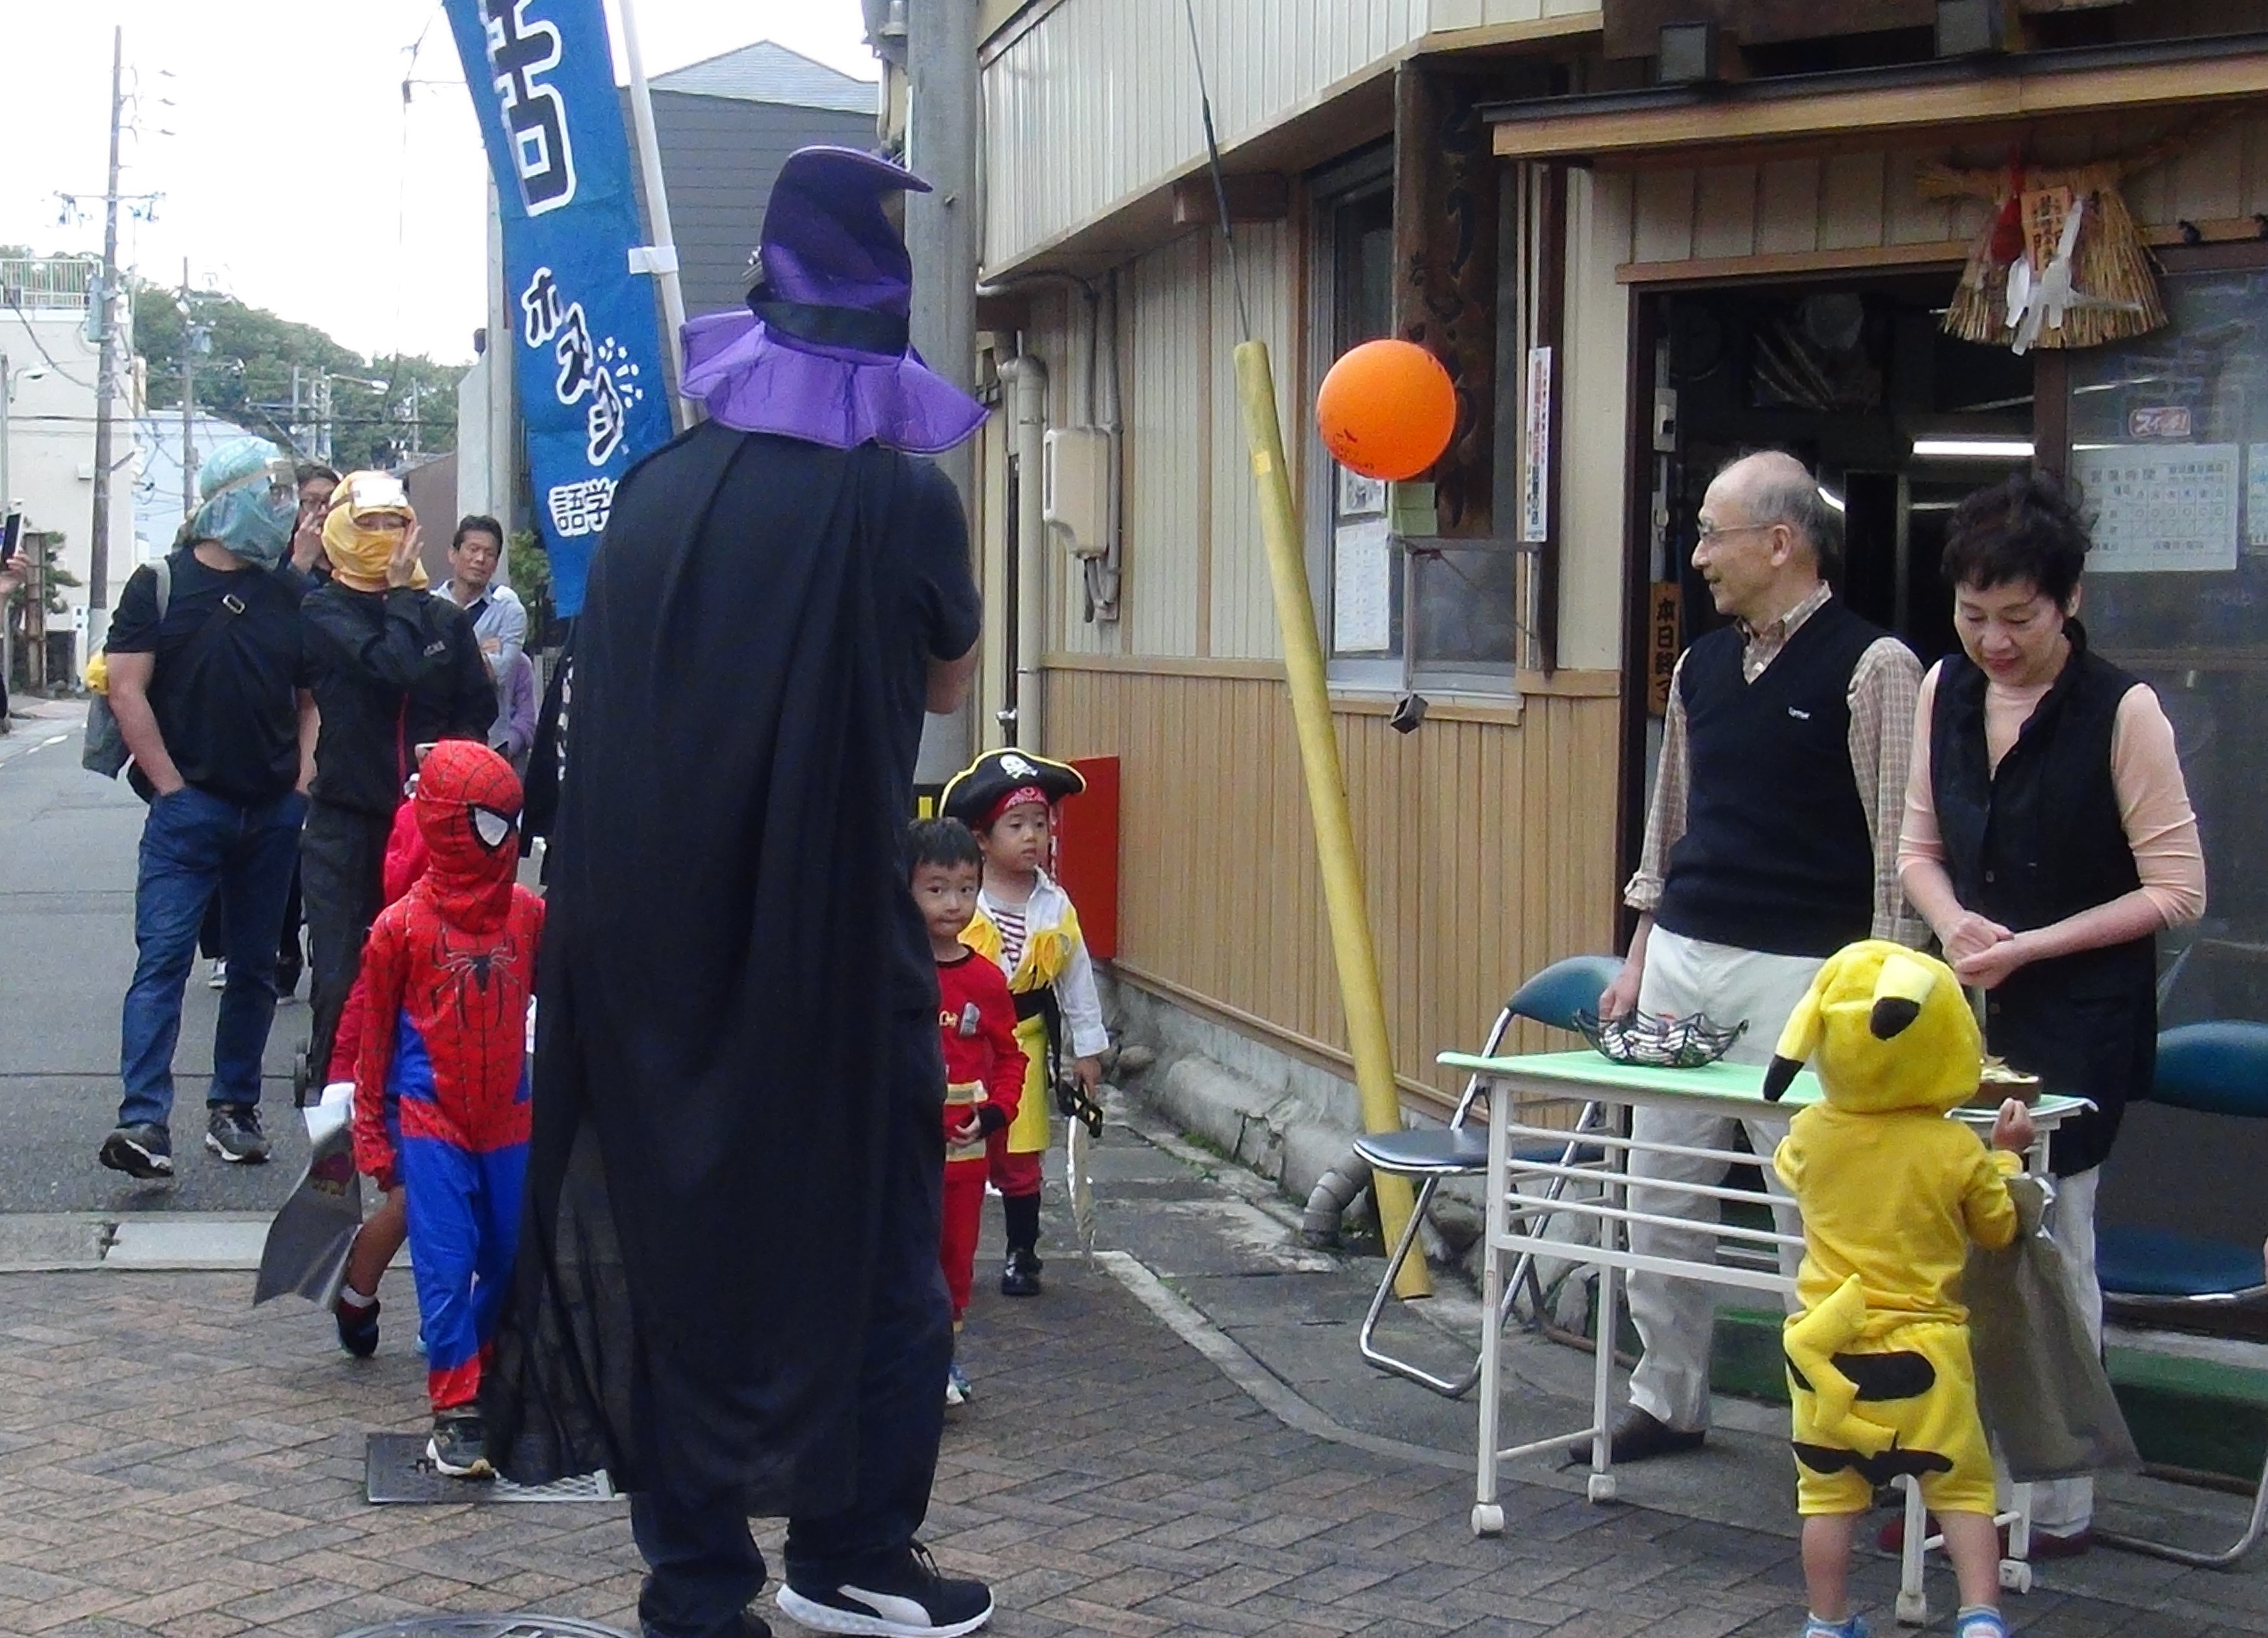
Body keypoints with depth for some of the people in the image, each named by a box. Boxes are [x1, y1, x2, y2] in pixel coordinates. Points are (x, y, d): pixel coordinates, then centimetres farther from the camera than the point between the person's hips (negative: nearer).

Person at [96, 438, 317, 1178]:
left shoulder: (287, 597, 12)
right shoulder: (160, 585, 1)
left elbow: (312, 699, 16)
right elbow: (127, 690, -5)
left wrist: (302, 783, 3)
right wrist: (170, 785, -10)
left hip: (273, 814, 4)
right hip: (188, 810, -4)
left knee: (255, 965, 9)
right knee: (163, 957, -12)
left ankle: (233, 1109, 18)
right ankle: (144, 1120, -18)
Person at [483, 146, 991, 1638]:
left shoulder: (657, 492, 2)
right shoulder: (906, 502, -7)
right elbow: (948, 686, 10)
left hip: (651, 941, 3)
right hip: (834, 937, -3)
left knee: (679, 1233, 10)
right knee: (868, 1233, 13)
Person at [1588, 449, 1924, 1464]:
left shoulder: (1870, 669, -7)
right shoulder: (1701, 668, 13)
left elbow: (1897, 847, -9)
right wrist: (1639, 960, 17)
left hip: (1798, 972, -7)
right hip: (1682, 959, 7)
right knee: (1662, 1198, 10)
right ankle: (1666, 1402, 22)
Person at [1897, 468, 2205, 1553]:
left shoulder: (2121, 712, -13)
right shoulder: (1945, 690, 4)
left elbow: (2177, 892, -9)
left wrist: (2032, 946, -14)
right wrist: (1955, 924, -8)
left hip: (2079, 1023, -5)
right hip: (1967, 1010, 5)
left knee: (2047, 1250, -1)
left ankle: (2055, 1504, 12)